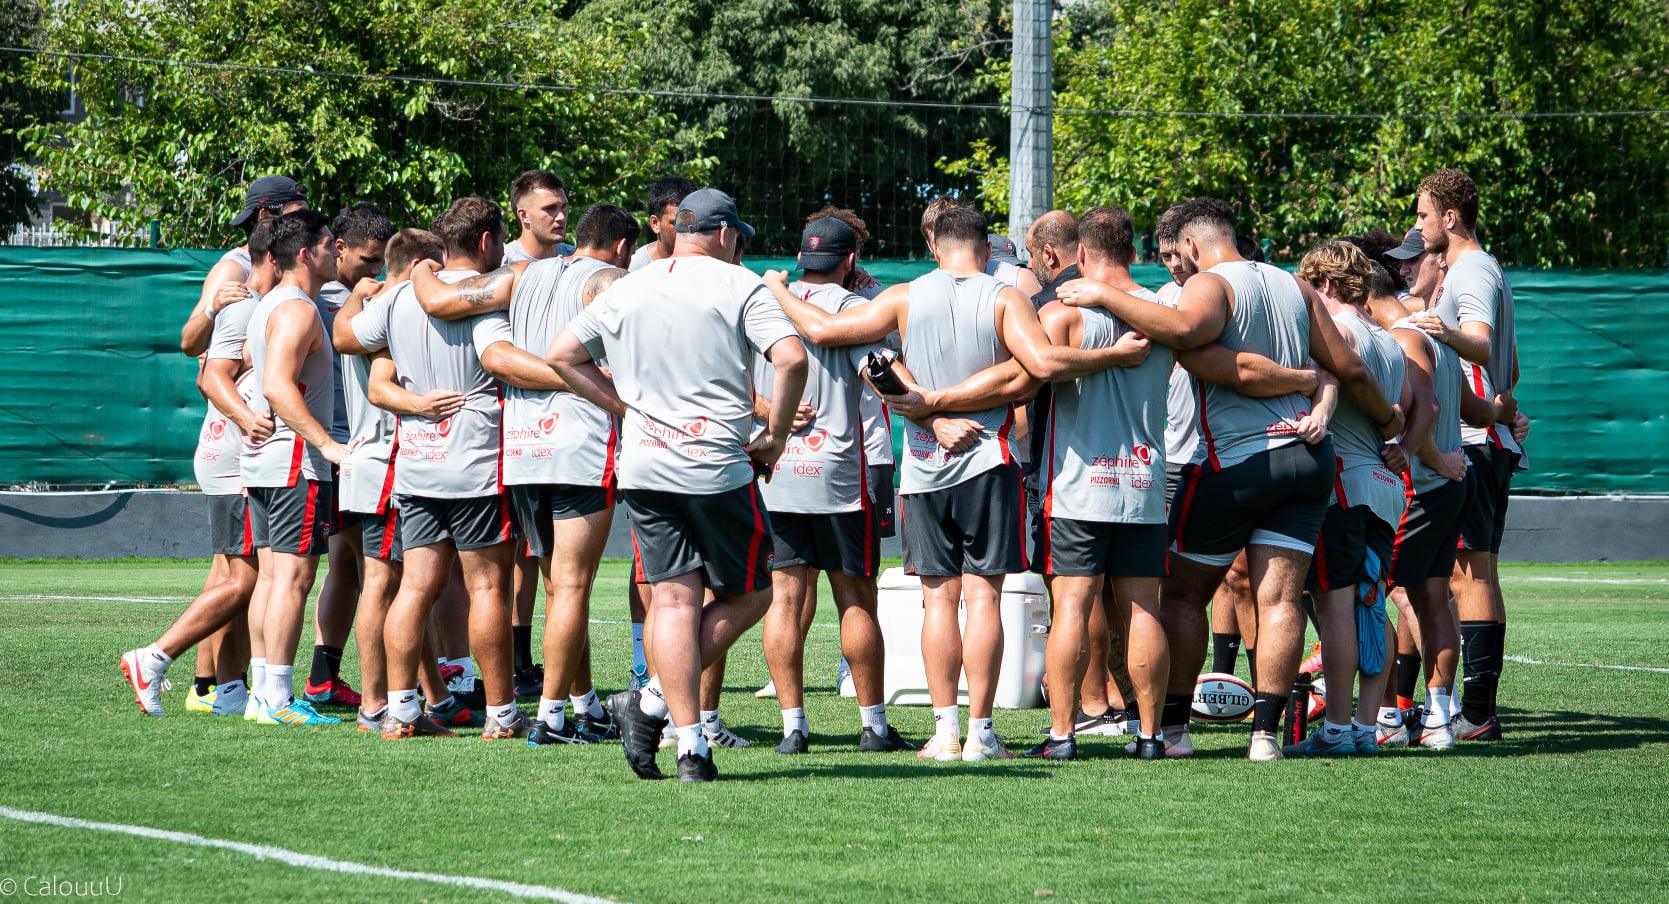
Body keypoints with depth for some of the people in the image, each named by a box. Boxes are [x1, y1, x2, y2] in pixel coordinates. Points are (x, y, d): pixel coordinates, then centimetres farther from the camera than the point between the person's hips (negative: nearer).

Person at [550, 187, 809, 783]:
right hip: (718, 466, -5)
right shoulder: (739, 286, -2)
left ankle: (691, 747, -6)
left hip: (643, 466, 5)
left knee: (673, 602, 3)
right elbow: (792, 358, -15)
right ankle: (652, 704, 0)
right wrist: (776, 435, -3)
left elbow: (562, 356, 18)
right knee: (748, 595, 10)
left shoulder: (626, 290, 13)